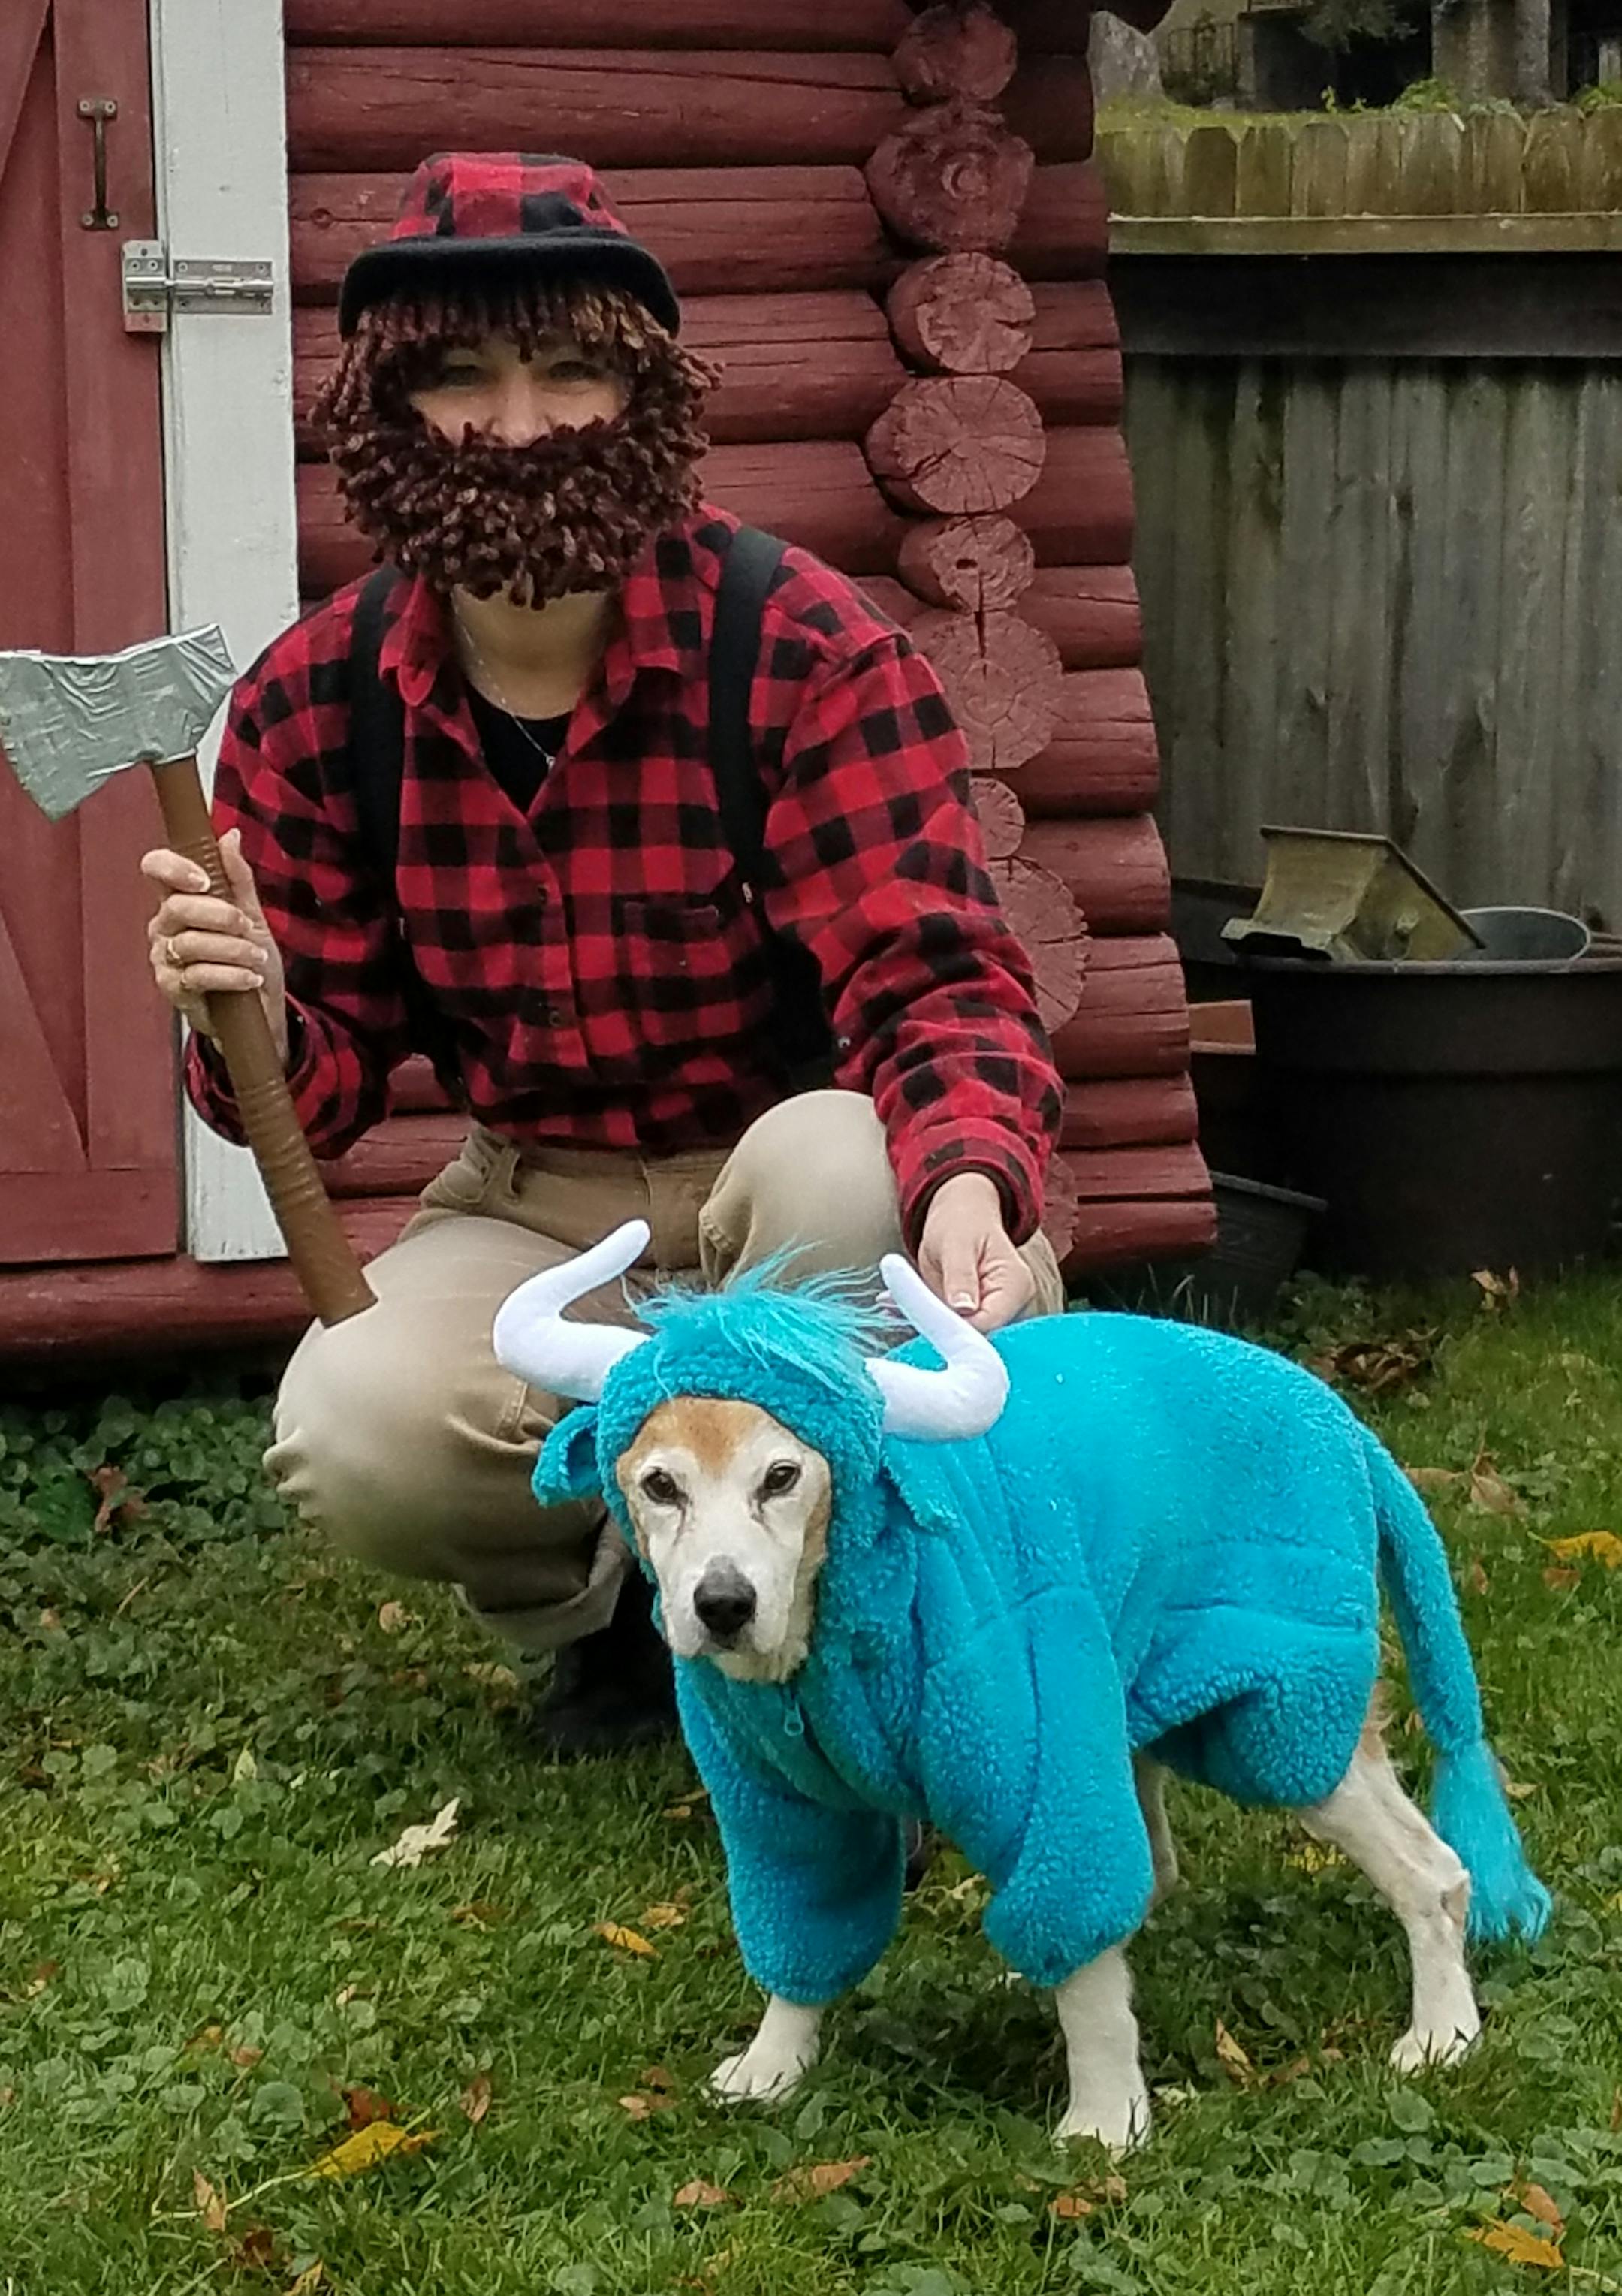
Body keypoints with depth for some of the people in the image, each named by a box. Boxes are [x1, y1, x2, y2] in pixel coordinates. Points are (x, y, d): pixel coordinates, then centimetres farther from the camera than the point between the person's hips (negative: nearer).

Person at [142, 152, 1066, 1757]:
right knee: (350, 1440, -28)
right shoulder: (313, 704, -8)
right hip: (540, 1209, 2)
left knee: (843, 1165, -38)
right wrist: (254, 1025, -28)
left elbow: (932, 983, -24)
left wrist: (971, 1180, -47)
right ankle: (606, 1606, 9)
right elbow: (326, 1085, -2)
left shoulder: (806, 649, -19)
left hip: (799, 1183, -2)